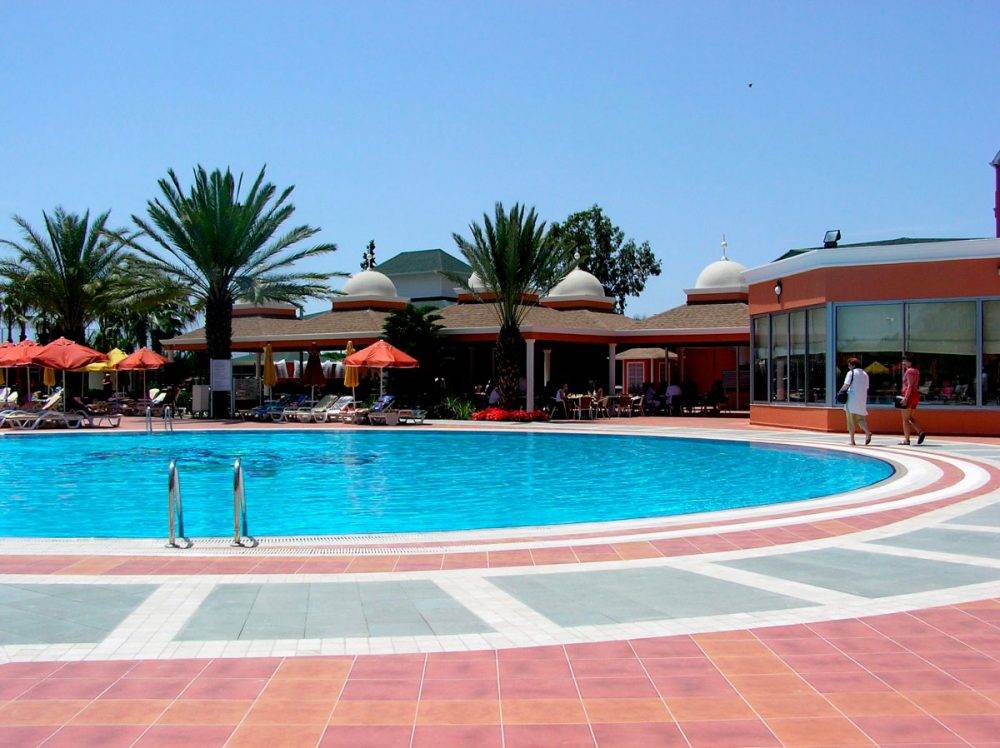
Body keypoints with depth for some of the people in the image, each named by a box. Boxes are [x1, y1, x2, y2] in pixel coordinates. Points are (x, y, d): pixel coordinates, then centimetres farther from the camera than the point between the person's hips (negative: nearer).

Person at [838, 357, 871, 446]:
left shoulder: (851, 372, -5)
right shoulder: (865, 374, 14)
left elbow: (846, 385, -13)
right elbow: (867, 388, 14)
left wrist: (841, 391, 3)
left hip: (852, 400, -5)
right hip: (862, 400, 5)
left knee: (851, 421, 1)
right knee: (861, 419, 11)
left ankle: (852, 441, 0)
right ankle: (868, 433, -15)